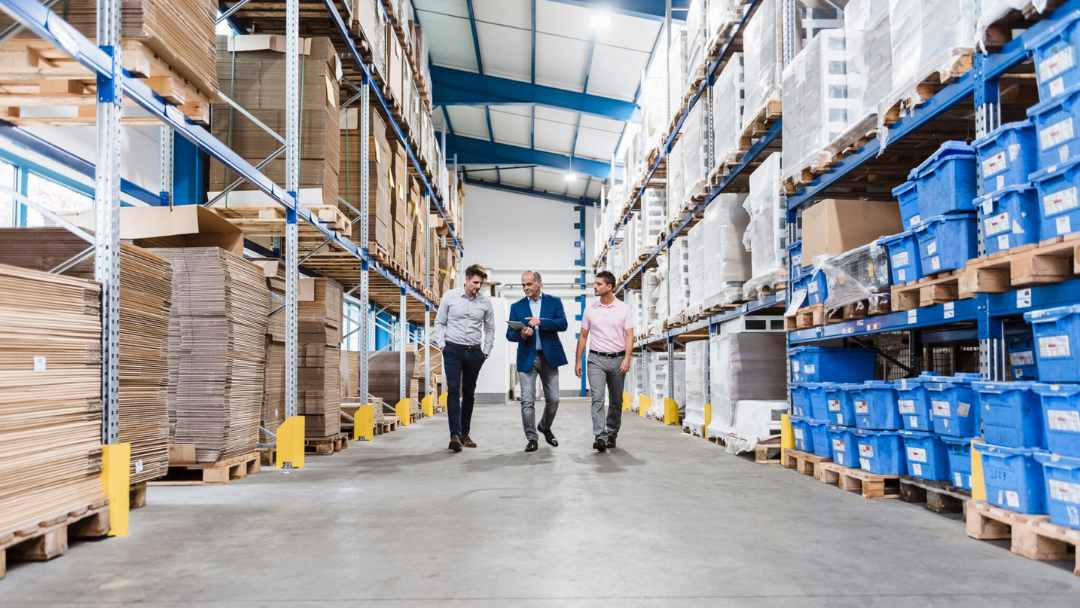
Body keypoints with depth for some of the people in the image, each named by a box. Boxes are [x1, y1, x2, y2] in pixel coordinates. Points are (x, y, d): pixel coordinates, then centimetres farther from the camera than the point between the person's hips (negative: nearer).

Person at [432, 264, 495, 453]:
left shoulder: (485, 301, 1)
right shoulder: (450, 297, -3)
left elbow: (489, 328, 12)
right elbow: (440, 322, 6)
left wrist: (486, 351, 8)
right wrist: (441, 345, -3)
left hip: (474, 352, 3)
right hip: (453, 350, -2)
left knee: (469, 393, 9)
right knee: (453, 390, -13)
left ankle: (465, 434, 19)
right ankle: (455, 435, -17)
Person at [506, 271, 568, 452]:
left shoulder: (554, 302, 5)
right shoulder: (516, 306, 7)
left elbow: (563, 324, -8)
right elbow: (510, 334, 3)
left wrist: (540, 322, -20)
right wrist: (521, 334, -19)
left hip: (549, 357, 0)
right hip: (527, 358, 0)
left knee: (553, 399, 8)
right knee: (527, 401, -5)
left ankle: (545, 427, 33)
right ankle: (531, 438, 6)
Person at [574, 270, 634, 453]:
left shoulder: (624, 308, 0)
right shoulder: (590, 309, 6)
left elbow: (629, 336, -4)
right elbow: (583, 336, 10)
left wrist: (627, 359, -17)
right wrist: (578, 361, 6)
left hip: (617, 359, 0)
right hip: (596, 359, 0)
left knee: (616, 401, 9)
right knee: (597, 398, -14)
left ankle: (611, 435, 24)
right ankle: (600, 437, -19)